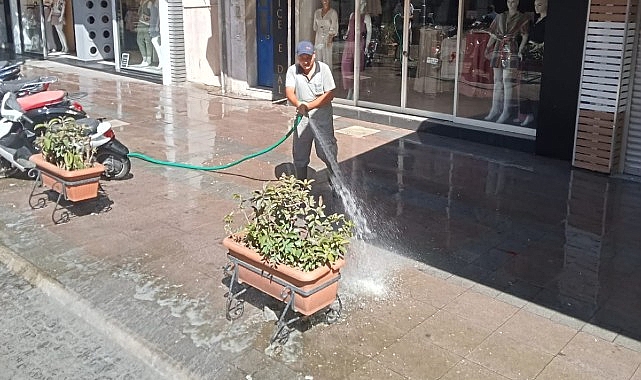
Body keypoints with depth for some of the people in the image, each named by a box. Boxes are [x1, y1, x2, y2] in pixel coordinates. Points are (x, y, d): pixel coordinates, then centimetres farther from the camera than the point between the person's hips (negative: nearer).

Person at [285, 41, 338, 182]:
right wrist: (298, 104, -35)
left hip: (322, 119, -2)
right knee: (300, 157, 11)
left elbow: (329, 95, -12)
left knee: (328, 154, 2)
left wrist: (309, 106, -20)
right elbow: (289, 93, -13)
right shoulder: (292, 71, -3)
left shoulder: (323, 68, -8)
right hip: (302, 119, 2)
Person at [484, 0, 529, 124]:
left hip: (511, 50, -5)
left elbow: (525, 36, -3)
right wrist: (488, 49, 8)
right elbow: (493, 35, 15)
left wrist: (520, 50, -15)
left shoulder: (522, 18, 3)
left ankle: (506, 112, -5)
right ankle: (495, 109, 12)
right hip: (498, 49, 5)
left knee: (508, 81, -9)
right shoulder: (500, 17, 14)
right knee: (497, 81, 7)